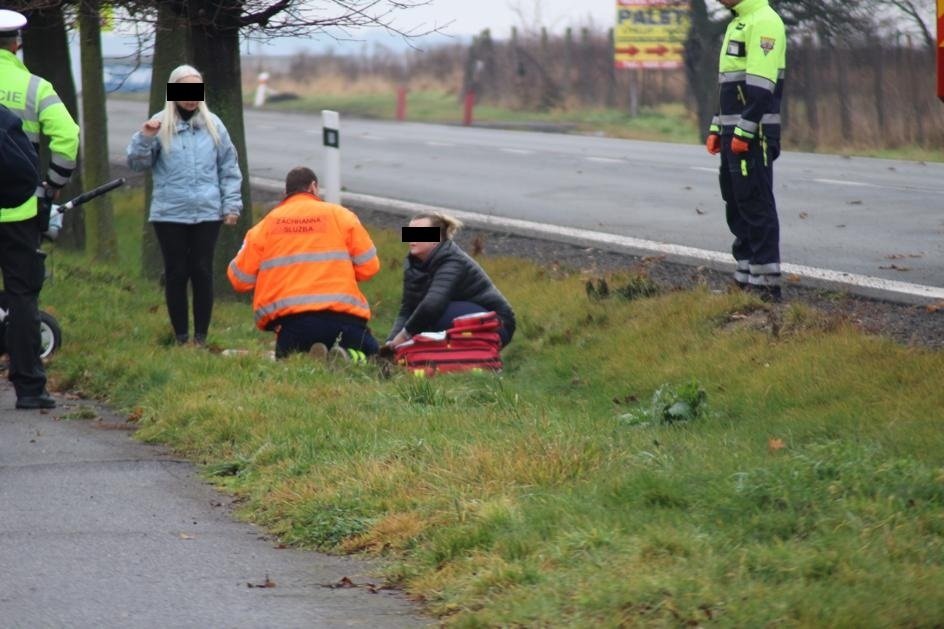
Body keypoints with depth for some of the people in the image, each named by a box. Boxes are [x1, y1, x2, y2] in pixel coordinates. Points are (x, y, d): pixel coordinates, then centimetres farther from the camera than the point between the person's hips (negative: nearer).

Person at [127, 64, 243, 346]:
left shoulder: (212, 125, 7)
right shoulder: (160, 125, 0)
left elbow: (229, 168, 11)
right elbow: (137, 162, 0)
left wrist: (232, 204, 6)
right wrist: (145, 138, -17)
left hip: (207, 213, 1)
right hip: (170, 214, -1)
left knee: (202, 272, 2)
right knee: (176, 273, 3)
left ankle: (201, 335, 9)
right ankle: (181, 335, 11)